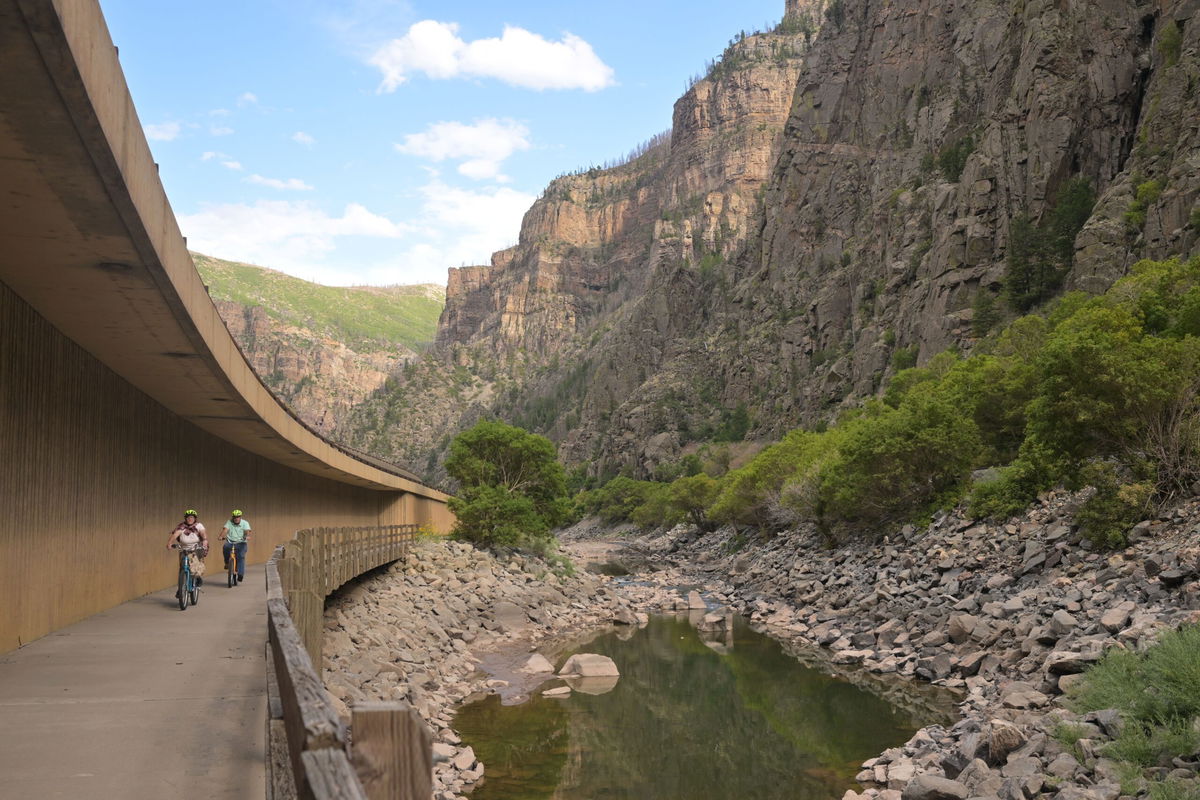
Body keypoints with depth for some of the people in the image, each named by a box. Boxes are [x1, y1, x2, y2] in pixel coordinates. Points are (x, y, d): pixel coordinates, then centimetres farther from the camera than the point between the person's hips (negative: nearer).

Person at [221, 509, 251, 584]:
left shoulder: (245, 523, 2)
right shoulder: (229, 522, 7)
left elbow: (247, 531, -14)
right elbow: (225, 530, -8)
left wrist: (247, 536, -37)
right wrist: (222, 536, -29)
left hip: (241, 543, -1)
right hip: (230, 542, 1)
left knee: (241, 556, -21)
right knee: (225, 547, -31)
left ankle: (240, 574, -18)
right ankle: (227, 563, -7)